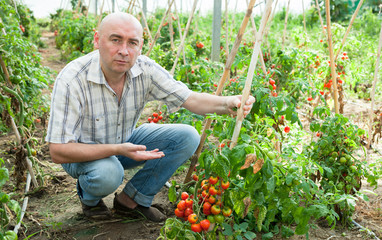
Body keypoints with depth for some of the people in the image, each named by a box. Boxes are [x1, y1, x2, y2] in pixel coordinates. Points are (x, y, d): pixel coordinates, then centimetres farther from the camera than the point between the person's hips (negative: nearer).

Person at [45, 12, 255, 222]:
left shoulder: (145, 69, -18)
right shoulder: (71, 80, -31)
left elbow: (188, 98, -15)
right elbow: (58, 151, -31)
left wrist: (227, 103, -36)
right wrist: (117, 149, -42)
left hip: (126, 141, 5)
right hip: (84, 153, -5)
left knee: (187, 137, -12)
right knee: (107, 174, -39)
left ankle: (131, 199, -1)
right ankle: (89, 198, 2)